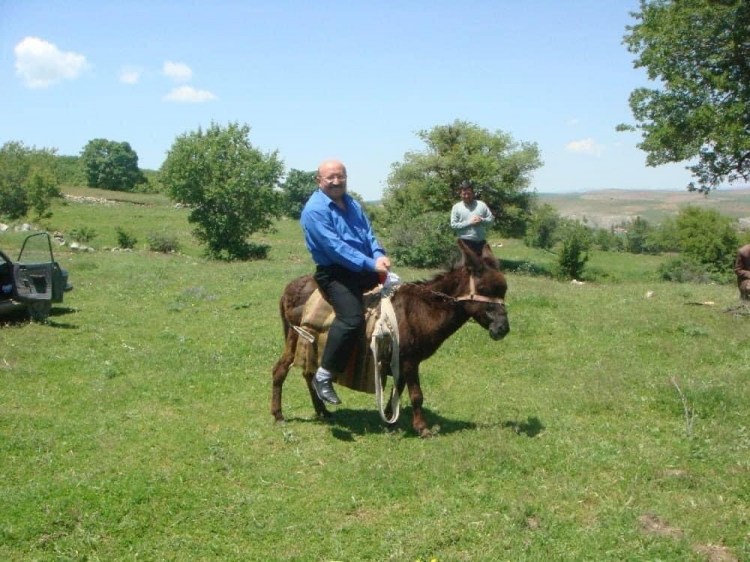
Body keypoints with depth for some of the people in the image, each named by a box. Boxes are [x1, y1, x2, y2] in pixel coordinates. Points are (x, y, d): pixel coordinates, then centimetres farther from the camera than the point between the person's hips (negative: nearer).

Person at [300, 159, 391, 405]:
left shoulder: (352, 204, 17)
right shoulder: (315, 209, -11)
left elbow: (368, 234, 12)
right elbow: (335, 247, -20)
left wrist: (379, 255, -11)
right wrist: (370, 264, -25)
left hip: (364, 271, 9)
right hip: (333, 273, -9)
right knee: (352, 318, -30)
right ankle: (323, 376, -18)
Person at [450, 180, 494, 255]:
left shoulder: (481, 205, 7)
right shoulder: (456, 207, 1)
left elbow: (491, 218, 7)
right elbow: (453, 225, -8)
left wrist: (482, 220, -13)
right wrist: (469, 222, -15)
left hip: (481, 241, 3)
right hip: (466, 242, -3)